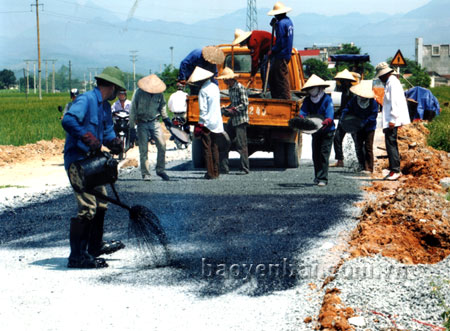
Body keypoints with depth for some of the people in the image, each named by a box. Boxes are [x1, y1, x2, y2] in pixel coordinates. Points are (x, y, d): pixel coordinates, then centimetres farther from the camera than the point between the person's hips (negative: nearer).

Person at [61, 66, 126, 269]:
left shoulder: (104, 106, 15)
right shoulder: (86, 100, -16)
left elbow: (108, 129, 20)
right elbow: (68, 120, -30)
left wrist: (113, 141, -2)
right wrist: (87, 138, -34)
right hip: (78, 161, -11)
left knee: (101, 202, 21)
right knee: (88, 206, -15)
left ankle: (95, 246, 37)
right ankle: (77, 256, -11)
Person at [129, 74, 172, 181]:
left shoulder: (159, 94, -1)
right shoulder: (139, 92, -9)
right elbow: (133, 110, -3)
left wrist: (165, 118, 27)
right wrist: (131, 127, -4)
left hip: (155, 123, 2)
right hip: (142, 123, -2)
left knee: (162, 145, -7)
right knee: (143, 149, -3)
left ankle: (160, 170, 8)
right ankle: (145, 173, 5)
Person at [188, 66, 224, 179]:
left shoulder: (203, 90, -13)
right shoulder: (215, 87, 10)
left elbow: (203, 109, -16)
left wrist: (201, 123, -12)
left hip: (207, 123, -7)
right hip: (217, 123, 7)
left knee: (207, 149, -1)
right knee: (215, 148, 13)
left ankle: (210, 173, -3)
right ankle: (216, 172, 15)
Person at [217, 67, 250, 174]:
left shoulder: (240, 88, -12)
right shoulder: (230, 88, 14)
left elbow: (245, 104, -16)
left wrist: (232, 111, -18)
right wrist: (225, 109, 9)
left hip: (241, 120, -9)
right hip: (233, 120, 9)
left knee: (241, 145, -7)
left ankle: (245, 168, 0)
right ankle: (224, 168, 12)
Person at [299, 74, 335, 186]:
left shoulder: (327, 99, -13)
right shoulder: (308, 100, 2)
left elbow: (330, 115, -26)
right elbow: (303, 112, -12)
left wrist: (325, 122, -47)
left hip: (327, 131, -5)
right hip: (315, 131, 6)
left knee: (324, 154, -10)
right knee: (315, 155, 10)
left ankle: (323, 178, -11)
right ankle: (317, 177, 21)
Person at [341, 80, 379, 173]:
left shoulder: (373, 102, -15)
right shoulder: (354, 100, -6)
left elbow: (374, 115, -17)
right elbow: (346, 109, 3)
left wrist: (364, 122, -27)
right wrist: (344, 117, -16)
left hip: (369, 128, -4)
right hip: (358, 128, 4)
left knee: (368, 147, -4)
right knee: (358, 146, 10)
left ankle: (369, 168, 0)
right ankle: (362, 165, 24)